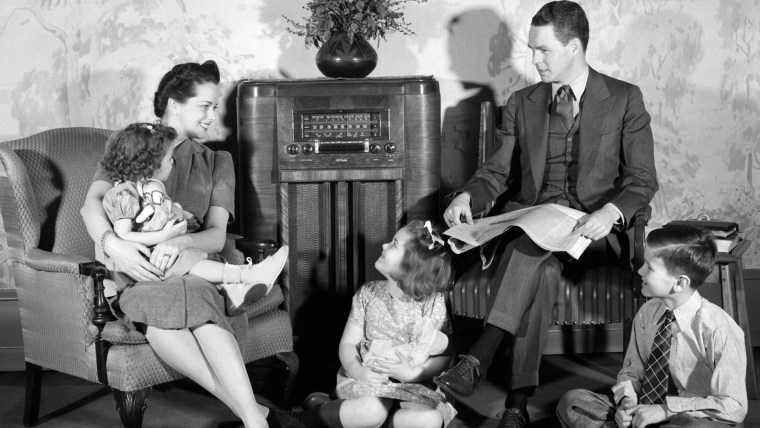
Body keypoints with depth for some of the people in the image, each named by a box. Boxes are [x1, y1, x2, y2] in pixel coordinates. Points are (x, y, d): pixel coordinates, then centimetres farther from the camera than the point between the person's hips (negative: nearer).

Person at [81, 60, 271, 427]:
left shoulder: (217, 163, 20)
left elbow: (216, 235, 3)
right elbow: (91, 205, -1)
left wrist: (178, 244, -21)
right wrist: (112, 244, -26)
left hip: (187, 268, 1)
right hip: (132, 270, -1)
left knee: (194, 295, -39)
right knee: (161, 301, -39)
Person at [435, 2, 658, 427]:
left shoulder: (625, 99, 5)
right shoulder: (522, 103, 15)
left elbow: (643, 180, 0)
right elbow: (498, 170, 14)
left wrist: (611, 212, -21)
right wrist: (468, 196, -9)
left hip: (596, 231, -2)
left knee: (536, 245, -36)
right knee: (543, 269, -34)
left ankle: (481, 356, -41)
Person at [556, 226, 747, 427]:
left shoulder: (717, 328, -19)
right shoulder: (647, 313, -1)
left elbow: (734, 407, -19)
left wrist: (666, 409, -22)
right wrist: (627, 400, -12)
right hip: (644, 411, 6)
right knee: (571, 401, -10)